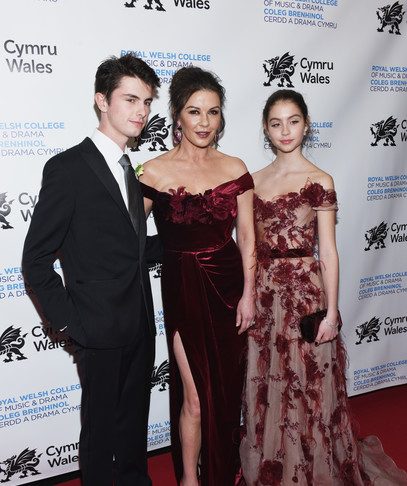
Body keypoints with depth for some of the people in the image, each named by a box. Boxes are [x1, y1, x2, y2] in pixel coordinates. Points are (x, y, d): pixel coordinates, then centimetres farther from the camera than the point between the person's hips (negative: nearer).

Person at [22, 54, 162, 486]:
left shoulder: (129, 171, 10)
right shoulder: (67, 168, -13)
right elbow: (36, 261, -12)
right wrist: (69, 323, -14)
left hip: (140, 326, 7)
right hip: (101, 330, -7)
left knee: (134, 422, 22)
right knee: (100, 427, 12)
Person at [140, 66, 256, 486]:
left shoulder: (235, 168, 0)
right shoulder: (155, 172, -8)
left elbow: (246, 236, 1)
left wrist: (248, 294, -3)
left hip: (229, 286, 3)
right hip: (184, 290, -3)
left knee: (227, 391, 17)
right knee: (195, 397, 4)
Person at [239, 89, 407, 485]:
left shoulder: (319, 181, -5)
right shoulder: (254, 181, 7)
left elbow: (328, 251, -6)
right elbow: (250, 246, 10)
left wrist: (331, 312, -9)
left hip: (304, 293, -4)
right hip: (262, 296, 4)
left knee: (307, 392, 7)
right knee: (265, 394, 14)